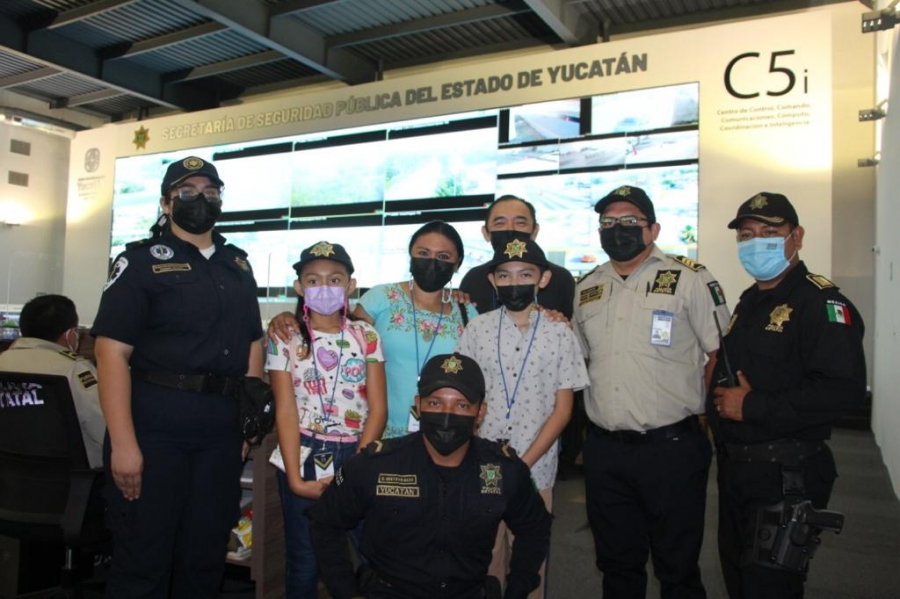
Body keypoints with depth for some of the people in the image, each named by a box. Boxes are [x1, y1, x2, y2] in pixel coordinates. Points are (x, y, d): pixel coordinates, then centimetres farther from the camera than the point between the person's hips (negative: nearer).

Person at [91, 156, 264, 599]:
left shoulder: (237, 266, 14)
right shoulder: (141, 260, -3)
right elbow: (112, 350, -11)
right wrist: (123, 443, -18)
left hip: (221, 433, 5)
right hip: (154, 428, -5)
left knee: (205, 560, 15)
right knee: (141, 563, 4)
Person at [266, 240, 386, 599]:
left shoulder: (367, 337, 3)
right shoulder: (284, 339, 1)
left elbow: (378, 408, -2)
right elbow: (286, 411, -5)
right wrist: (295, 478, -13)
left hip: (357, 458, 1)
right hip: (304, 458, -1)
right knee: (304, 565, 7)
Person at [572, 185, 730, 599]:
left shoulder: (689, 280, -5)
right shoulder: (584, 289, 11)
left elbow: (722, 354, -3)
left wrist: (700, 408, -4)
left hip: (672, 446, -4)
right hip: (603, 449, 5)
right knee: (616, 564, 19)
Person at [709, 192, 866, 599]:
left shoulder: (821, 302, -15)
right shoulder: (749, 302, 13)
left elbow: (844, 389, -28)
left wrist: (752, 406, -23)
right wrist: (720, 404, 5)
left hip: (786, 476, -9)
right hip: (735, 469, 9)